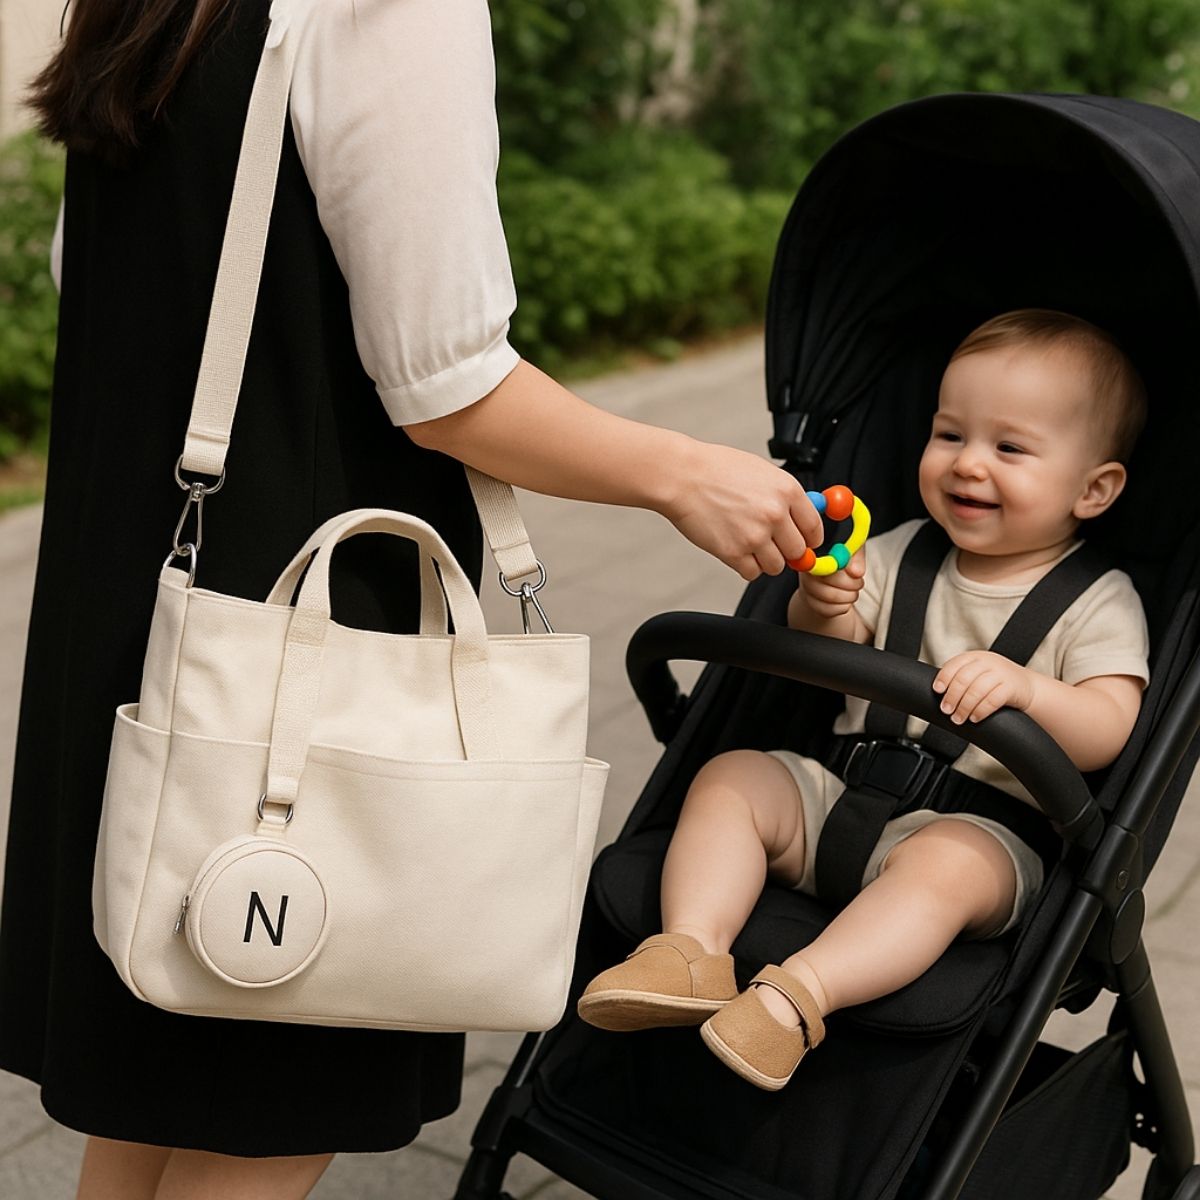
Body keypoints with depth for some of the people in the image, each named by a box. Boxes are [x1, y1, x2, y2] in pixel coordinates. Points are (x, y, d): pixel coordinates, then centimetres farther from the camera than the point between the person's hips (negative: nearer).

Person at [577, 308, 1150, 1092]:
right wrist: (820, 610, -16)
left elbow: (1108, 733, -14)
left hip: (980, 828, -5)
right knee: (729, 776, -13)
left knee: (943, 864, -36)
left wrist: (1024, 688, -34)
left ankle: (795, 995, -47)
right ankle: (694, 949, -28)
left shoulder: (1100, 604, -2)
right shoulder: (901, 554, 11)